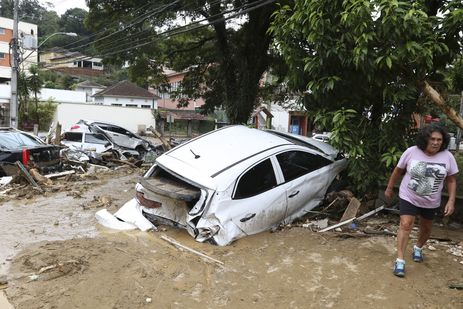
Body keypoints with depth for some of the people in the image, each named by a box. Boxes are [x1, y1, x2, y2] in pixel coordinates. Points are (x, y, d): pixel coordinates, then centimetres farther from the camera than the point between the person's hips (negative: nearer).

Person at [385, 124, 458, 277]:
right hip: (408, 197, -3)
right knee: (405, 225, -14)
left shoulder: (447, 157, -11)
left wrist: (451, 201, -8)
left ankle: (418, 247, 47)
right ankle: (400, 260, -9)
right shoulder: (411, 152, -15)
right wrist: (389, 188, 5)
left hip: (431, 202, 3)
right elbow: (398, 170, -2)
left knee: (426, 228, 18)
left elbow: (451, 181, -1)